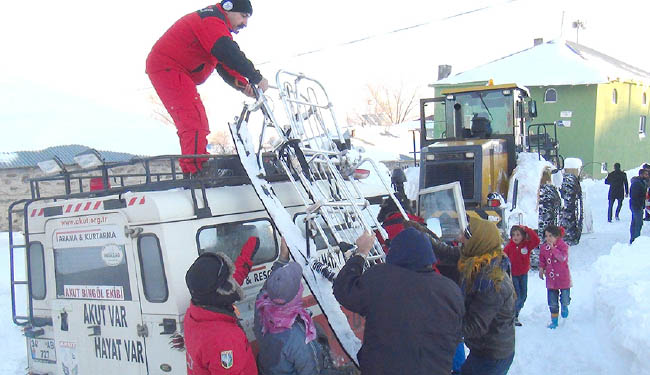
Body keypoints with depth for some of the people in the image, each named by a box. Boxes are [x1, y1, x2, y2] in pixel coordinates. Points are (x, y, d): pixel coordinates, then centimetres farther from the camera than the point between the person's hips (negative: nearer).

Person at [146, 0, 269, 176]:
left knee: (197, 123, 11)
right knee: (194, 122, -21)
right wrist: (257, 78, -24)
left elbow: (224, 66, 13)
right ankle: (196, 172, -27)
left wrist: (243, 84, -4)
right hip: (168, 68, -11)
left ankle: (191, 171, 13)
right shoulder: (212, 19, -12)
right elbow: (230, 55, -26)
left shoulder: (217, 26, 21)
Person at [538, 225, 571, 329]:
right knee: (552, 303, 8)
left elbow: (562, 257, -28)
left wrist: (553, 248, -30)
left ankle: (564, 306, 38)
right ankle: (554, 321, 22)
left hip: (563, 278, -3)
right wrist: (541, 269, 5)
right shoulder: (543, 247, 1)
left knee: (565, 300, 2)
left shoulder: (563, 245, -12)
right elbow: (542, 260, 15)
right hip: (551, 279, 3)